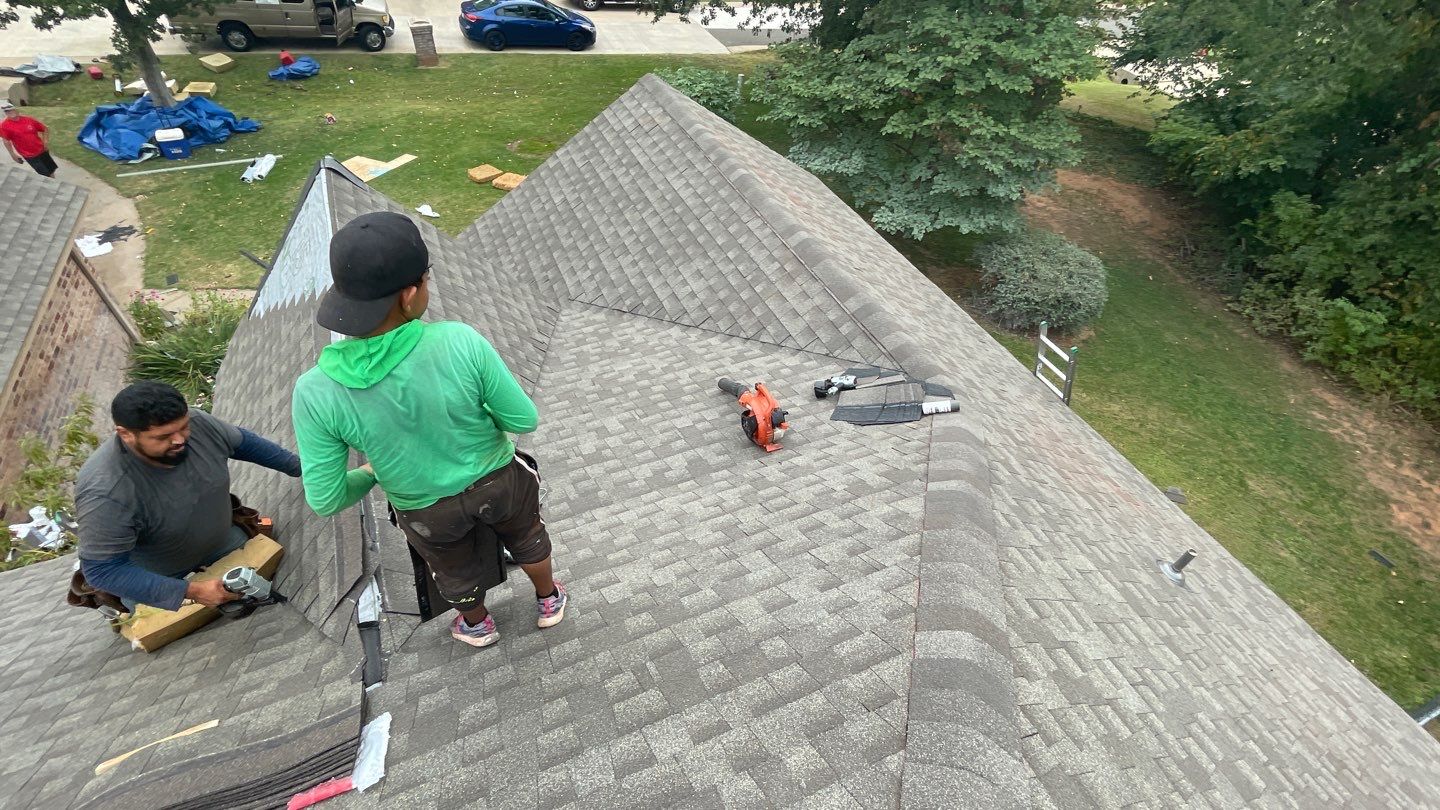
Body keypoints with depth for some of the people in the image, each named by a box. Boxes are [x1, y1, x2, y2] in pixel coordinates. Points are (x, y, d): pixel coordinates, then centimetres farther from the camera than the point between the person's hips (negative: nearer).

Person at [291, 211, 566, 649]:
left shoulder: (316, 392, -29)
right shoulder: (460, 342, -34)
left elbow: (325, 498, -17)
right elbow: (524, 419, -20)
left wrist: (369, 476, 5)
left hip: (427, 510, 1)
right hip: (497, 480, -1)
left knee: (457, 568, 33)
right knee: (525, 534, 33)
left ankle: (478, 625, 63)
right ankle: (549, 601, 59)